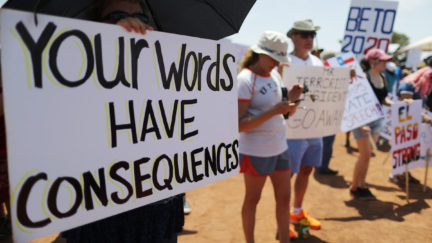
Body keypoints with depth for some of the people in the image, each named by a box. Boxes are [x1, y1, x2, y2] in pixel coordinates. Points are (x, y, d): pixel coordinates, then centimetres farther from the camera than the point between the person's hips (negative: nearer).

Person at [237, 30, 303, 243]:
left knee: (284, 198, 14)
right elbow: (239, 125, -22)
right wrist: (274, 110, -27)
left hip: (279, 148, 7)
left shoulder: (275, 75, 9)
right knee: (252, 200, 11)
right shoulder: (245, 80, -15)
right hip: (255, 151, -7)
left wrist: (290, 99, -4)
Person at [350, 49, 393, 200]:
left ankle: (361, 184, 23)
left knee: (367, 154, 12)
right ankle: (354, 187, 13)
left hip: (377, 119, 7)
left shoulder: (383, 78, 7)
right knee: (365, 155, -3)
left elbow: (382, 99, 17)